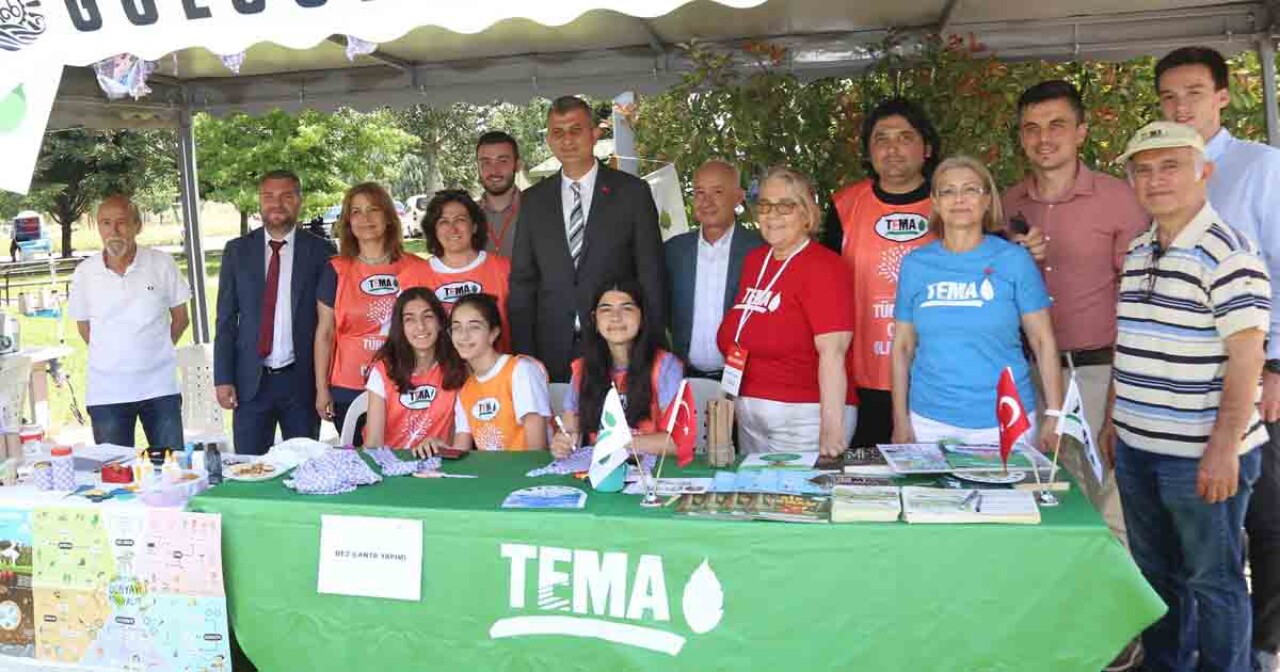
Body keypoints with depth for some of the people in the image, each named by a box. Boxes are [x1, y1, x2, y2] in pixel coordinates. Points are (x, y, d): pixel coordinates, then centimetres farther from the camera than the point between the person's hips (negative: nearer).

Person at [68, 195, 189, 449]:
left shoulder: (162, 264, -3)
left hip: (160, 388, -1)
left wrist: (152, 352, 8)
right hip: (106, 392, 1)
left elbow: (180, 318, 7)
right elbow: (83, 326, 13)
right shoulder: (84, 272, 0)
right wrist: (113, 355, 9)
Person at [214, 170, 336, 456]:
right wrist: (223, 379, 0)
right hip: (251, 380, 1)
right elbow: (226, 319, 7)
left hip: (303, 379, -1)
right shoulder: (237, 250, 6)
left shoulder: (320, 251, 0)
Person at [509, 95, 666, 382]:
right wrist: (524, 356, 2)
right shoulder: (533, 200, 9)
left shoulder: (633, 192, 1)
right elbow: (522, 282, 8)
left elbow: (651, 276, 1)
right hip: (552, 355, 2)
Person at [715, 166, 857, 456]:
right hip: (749, 418, 7)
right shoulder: (753, 260, 11)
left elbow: (832, 352, -20)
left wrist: (832, 429, -27)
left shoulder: (823, 266, -11)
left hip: (803, 418, -7)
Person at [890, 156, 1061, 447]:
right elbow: (902, 346, 6)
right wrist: (901, 420, 4)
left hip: (1005, 422, -1)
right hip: (930, 421, 1)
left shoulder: (1014, 260, -2)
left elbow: (1043, 341, -2)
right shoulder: (915, 264, 3)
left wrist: (1054, 416, -6)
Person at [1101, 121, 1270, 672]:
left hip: (1202, 457, -7)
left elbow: (1246, 356, -17)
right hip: (1136, 450, 8)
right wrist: (1113, 419, 16)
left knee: (1213, 582, 7)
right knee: (1156, 573, 20)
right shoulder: (1137, 252, 11)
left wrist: (1225, 447, -20)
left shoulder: (1225, 252, -13)